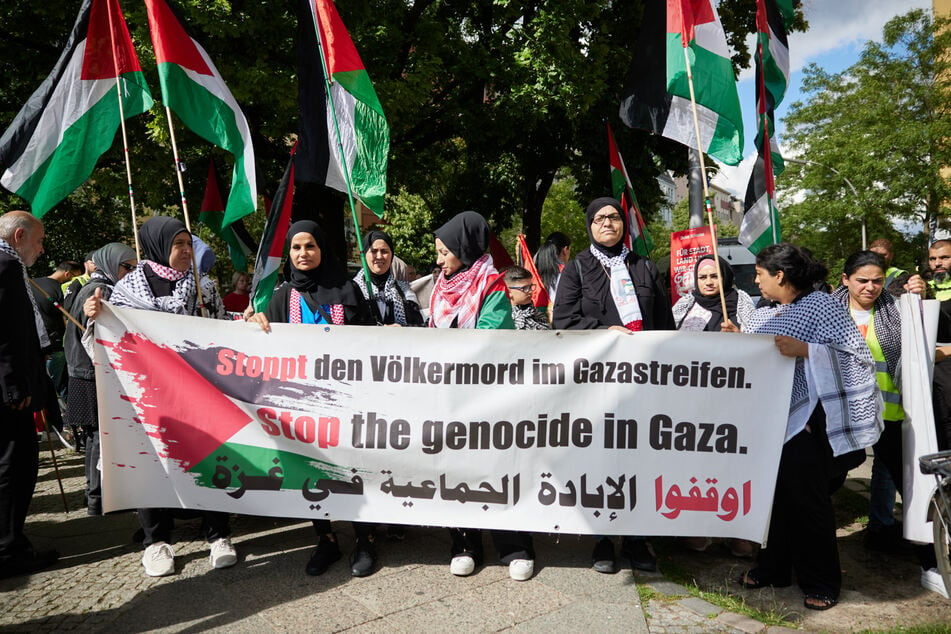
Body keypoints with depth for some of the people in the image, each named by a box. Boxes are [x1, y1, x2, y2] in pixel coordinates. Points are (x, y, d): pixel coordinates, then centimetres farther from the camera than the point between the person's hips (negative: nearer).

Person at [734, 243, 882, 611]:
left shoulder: (821, 306, -8)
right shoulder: (761, 316, 13)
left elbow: (858, 356, -17)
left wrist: (804, 350, -25)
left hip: (805, 421, -7)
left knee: (806, 498, 3)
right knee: (772, 494, 14)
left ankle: (822, 583, 20)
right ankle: (773, 568, 30)